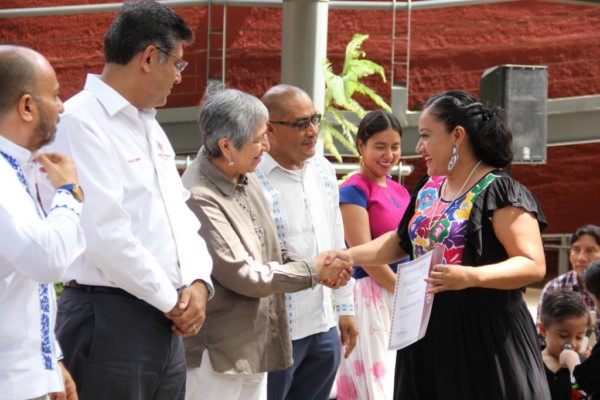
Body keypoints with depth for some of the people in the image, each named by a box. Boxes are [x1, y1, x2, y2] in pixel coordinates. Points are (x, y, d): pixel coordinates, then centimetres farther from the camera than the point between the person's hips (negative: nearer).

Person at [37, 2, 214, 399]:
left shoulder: (150, 124, 17)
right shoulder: (80, 122, -13)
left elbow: (180, 215, 18)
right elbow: (107, 235, -20)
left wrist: (197, 282, -1)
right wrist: (173, 301, -10)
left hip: (165, 321, 9)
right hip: (110, 320, -9)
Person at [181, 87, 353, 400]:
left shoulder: (246, 181, 6)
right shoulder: (199, 198, -23)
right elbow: (245, 276, -21)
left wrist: (323, 270, -2)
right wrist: (313, 271, -8)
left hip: (255, 347, 9)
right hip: (217, 355, -9)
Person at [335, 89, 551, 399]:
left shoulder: (498, 192, -12)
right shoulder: (428, 189, 11)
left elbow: (533, 264, -19)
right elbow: (401, 241, 26)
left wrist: (470, 276, -31)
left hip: (482, 336, -7)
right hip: (427, 332, 7)